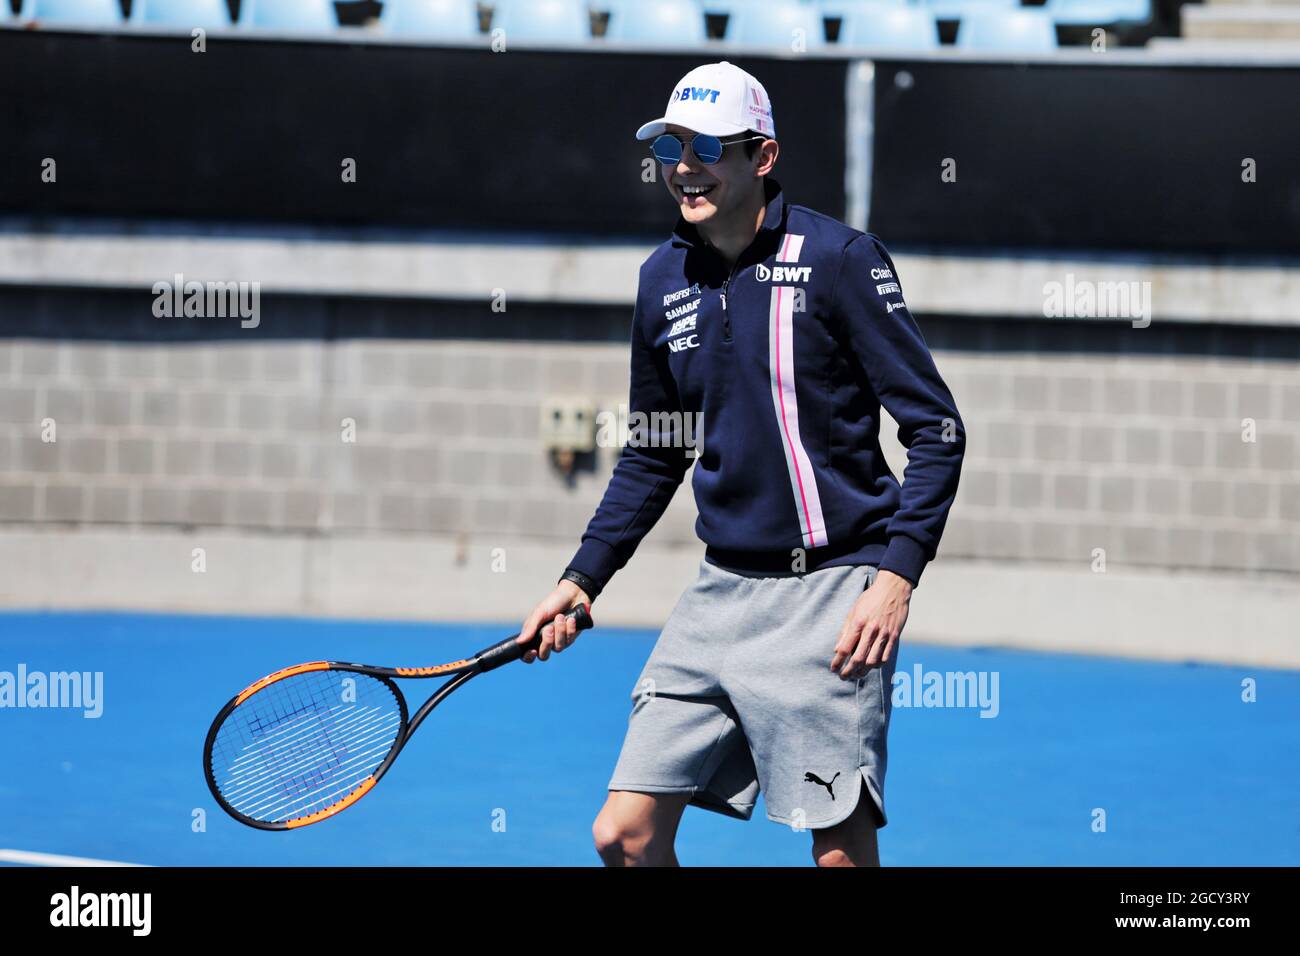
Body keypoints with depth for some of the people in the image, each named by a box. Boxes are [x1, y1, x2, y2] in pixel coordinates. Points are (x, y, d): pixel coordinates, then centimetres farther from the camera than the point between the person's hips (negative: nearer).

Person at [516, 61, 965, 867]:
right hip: (721, 591, 6)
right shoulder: (663, 279, 10)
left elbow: (937, 429, -8)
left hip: (830, 593, -5)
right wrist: (582, 581, 16)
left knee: (841, 851, -6)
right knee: (626, 835, -1)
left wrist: (897, 573, -17)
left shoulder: (838, 258, -7)